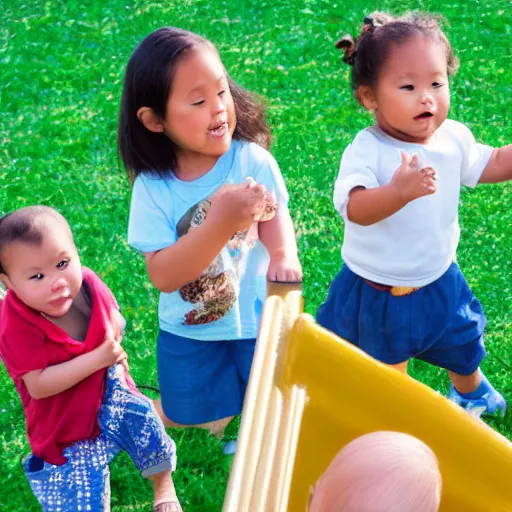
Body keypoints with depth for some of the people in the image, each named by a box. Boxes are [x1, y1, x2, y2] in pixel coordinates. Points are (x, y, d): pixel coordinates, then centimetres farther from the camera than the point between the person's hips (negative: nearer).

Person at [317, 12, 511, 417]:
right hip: (377, 292, -5)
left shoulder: (454, 138, -10)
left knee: (463, 348, 29)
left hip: (439, 283, 6)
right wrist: (399, 191, -61)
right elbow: (356, 209, -44)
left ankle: (470, 391, 62)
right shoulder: (366, 151, -28)